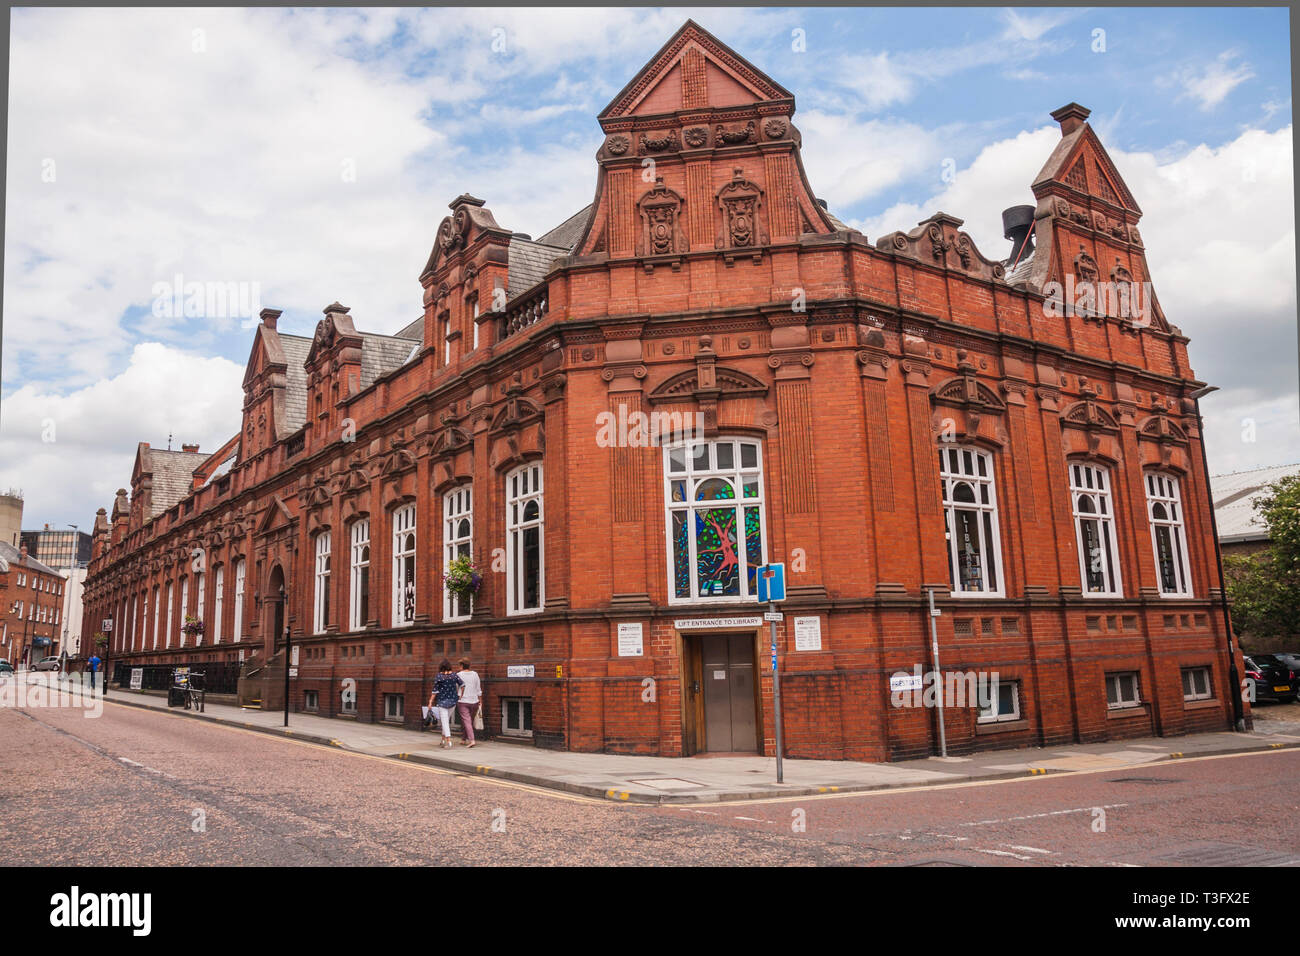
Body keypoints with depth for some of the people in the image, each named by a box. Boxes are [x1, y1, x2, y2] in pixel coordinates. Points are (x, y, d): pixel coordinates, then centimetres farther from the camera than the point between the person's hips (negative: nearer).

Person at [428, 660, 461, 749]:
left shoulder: (439, 677, -8)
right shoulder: (454, 676, 1)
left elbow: (435, 690, -8)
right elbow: (461, 684, -4)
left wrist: (431, 701, -2)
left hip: (442, 701, -4)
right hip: (452, 701, 4)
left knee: (444, 721, -2)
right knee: (446, 720, 18)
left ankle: (448, 741, -10)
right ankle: (443, 740, 22)